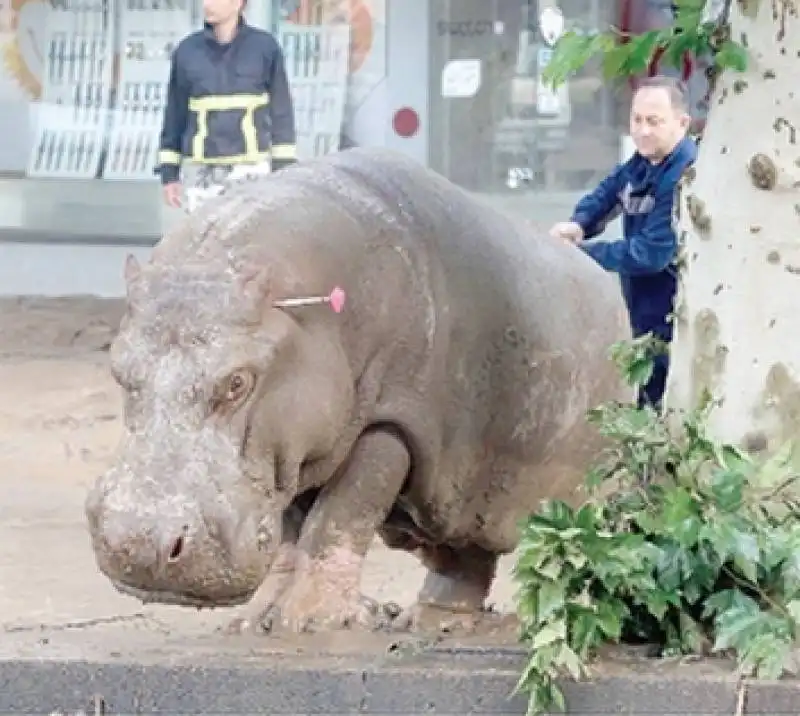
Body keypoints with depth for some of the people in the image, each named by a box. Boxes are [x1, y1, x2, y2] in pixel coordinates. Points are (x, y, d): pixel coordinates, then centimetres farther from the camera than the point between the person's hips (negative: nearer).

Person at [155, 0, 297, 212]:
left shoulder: (265, 47, -3)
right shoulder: (187, 51, 2)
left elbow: (281, 111, 2)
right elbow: (175, 113, 8)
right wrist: (169, 173, 5)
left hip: (251, 171, -2)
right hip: (202, 172, 2)